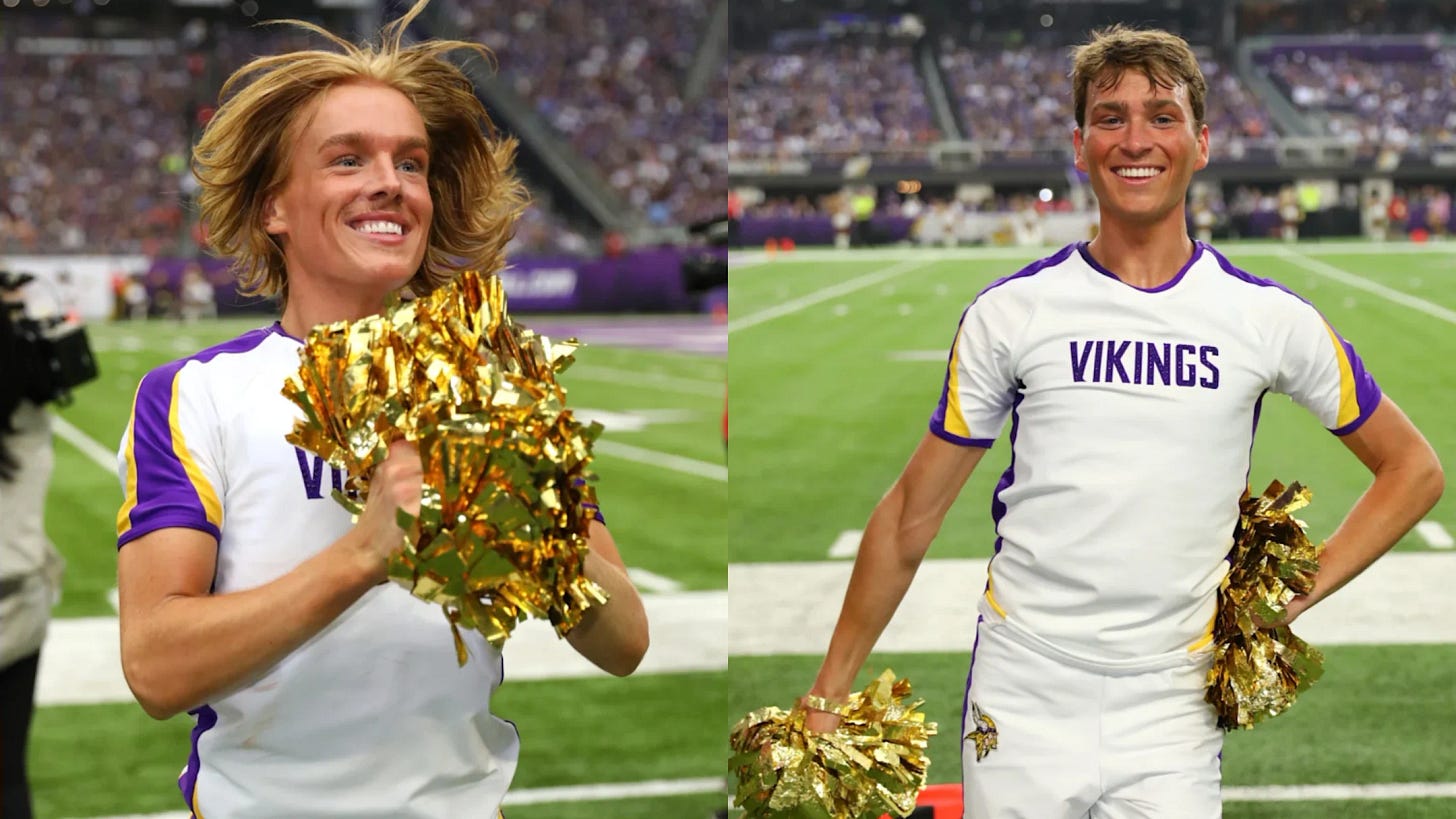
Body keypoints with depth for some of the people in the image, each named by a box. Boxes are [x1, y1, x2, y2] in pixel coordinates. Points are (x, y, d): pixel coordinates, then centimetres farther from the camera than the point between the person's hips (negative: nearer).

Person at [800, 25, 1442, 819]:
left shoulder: (1270, 318, 1)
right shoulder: (1010, 311, 0)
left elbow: (1414, 468, 11)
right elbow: (911, 514, 5)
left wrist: (1295, 596, 0)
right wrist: (826, 694, 3)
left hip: (1172, 710, 0)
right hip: (1020, 699, 0)